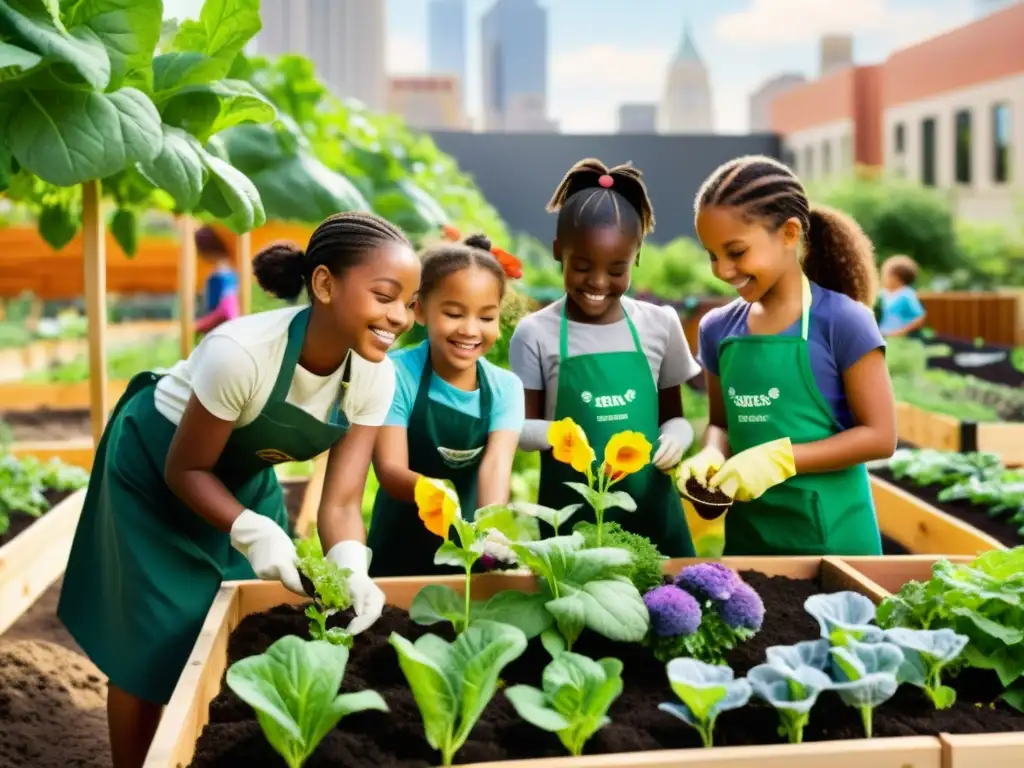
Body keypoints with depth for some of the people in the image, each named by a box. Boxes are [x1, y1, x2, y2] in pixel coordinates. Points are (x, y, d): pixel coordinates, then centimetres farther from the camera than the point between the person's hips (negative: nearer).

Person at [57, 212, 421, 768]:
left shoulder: (375, 375, -23)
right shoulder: (243, 351, -39)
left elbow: (342, 499, -21)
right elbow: (186, 470, -26)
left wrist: (350, 565, -40)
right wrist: (253, 531, -41)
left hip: (243, 477, 5)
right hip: (155, 472, -5)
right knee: (154, 641, 0)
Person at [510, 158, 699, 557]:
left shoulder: (660, 324, 1)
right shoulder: (535, 333, -4)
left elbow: (674, 415, 10)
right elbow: (522, 427, -1)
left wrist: (676, 437, -11)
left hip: (651, 508, 2)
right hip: (570, 512, -2)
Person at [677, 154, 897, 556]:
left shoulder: (841, 321, -11)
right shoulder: (717, 329, 3)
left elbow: (879, 435, -11)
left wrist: (778, 458, -20)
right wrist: (711, 456, -8)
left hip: (829, 534, -4)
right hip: (746, 533, 4)